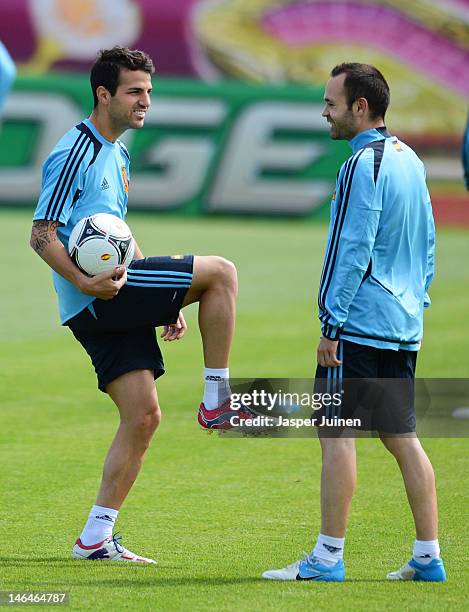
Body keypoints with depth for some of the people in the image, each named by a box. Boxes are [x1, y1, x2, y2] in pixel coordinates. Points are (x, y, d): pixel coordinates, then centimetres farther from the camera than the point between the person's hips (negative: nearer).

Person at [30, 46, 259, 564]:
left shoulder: (116, 155, 21)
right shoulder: (74, 154, -9)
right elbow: (42, 236, -14)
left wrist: (166, 303, 24)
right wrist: (85, 283, -28)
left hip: (115, 303, 9)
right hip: (95, 297, -9)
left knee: (142, 416, 4)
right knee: (221, 272, -14)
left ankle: (95, 539, 7)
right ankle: (216, 401, -6)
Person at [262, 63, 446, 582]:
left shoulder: (364, 165, -14)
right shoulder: (410, 161, 14)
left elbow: (351, 251, -17)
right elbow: (427, 246, 20)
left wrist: (331, 325, -14)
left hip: (359, 324, -9)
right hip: (403, 326, 9)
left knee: (335, 433, -5)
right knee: (401, 436, 10)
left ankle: (328, 558, -6)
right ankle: (428, 557, 10)